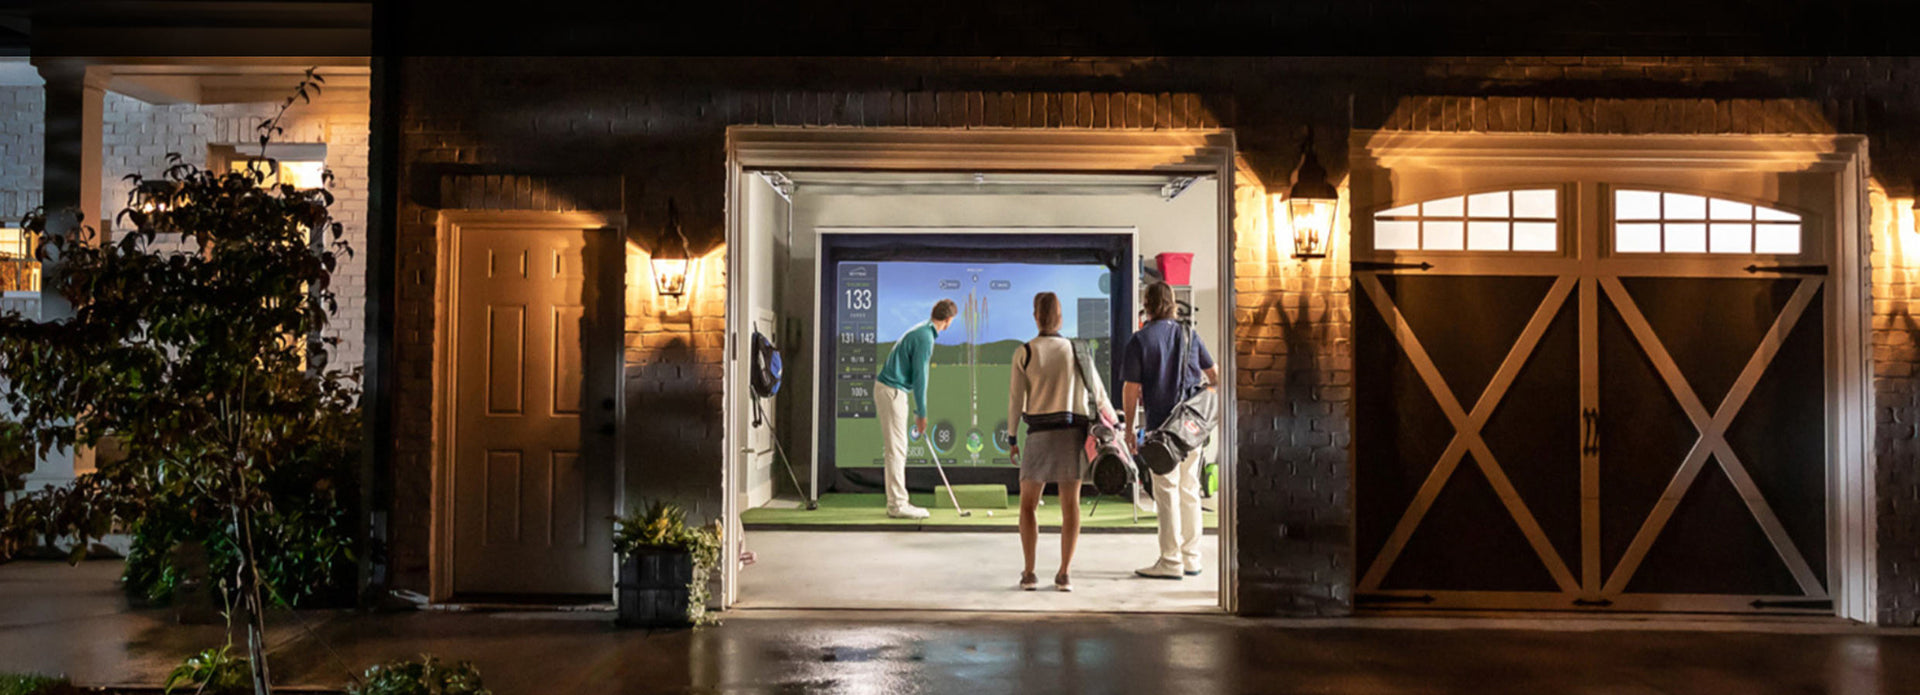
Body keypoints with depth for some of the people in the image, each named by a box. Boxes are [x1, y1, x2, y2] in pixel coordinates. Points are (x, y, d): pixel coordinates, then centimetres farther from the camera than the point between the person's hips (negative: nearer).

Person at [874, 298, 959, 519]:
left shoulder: (922, 331, 15)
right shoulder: (925, 337, -16)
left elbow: (917, 375, 18)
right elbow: (920, 377, -16)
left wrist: (918, 411, 18)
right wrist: (922, 414, -10)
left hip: (888, 388, 10)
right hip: (892, 391, -10)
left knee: (894, 449, 12)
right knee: (896, 449, -8)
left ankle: (896, 501, 16)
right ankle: (898, 505, -6)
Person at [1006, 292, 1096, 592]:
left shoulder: (1024, 353, -2)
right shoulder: (1077, 351, 5)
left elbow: (1016, 398, -2)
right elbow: (1097, 392, 9)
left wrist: (1012, 438, 6)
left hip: (1040, 432, -2)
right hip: (1074, 431, 2)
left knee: (1028, 504, 9)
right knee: (1070, 505, 6)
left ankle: (1029, 573, 4)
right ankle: (1064, 574, 3)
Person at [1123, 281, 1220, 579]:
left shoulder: (1140, 339, -6)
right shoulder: (1189, 335, 9)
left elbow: (1131, 389, -7)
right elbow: (1214, 375, 18)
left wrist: (1130, 427, 2)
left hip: (1161, 424, -5)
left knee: (1167, 492, -1)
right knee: (1189, 490, 12)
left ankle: (1171, 561, 0)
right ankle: (1191, 559, 17)